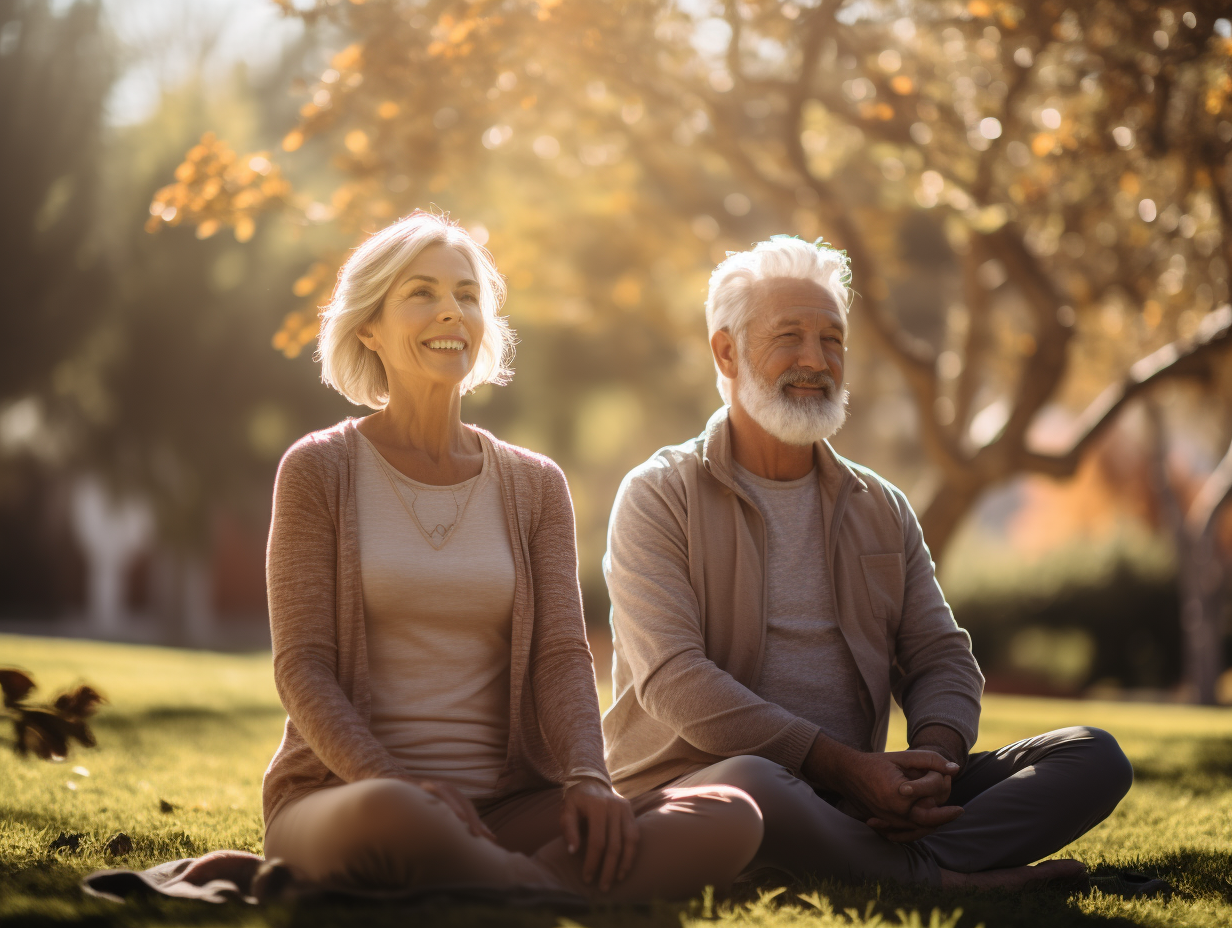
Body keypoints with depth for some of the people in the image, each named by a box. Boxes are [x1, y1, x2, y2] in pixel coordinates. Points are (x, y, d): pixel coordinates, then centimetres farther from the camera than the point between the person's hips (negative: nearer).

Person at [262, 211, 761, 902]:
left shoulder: (535, 485, 14)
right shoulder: (319, 469, 4)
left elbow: (562, 654, 4)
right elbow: (303, 665, -4)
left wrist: (588, 781, -17)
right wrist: (395, 783, -22)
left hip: (504, 808, 4)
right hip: (345, 789, -4)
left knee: (733, 818, -22)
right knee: (386, 819, -42)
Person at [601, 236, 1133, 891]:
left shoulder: (881, 509, 18)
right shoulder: (657, 498, 0)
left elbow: (941, 658, 13)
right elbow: (673, 678, -13)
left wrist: (936, 755, -13)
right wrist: (843, 765, -21)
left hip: (860, 788, 6)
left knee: (1095, 758, -10)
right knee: (750, 786, -42)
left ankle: (915, 863, -32)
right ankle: (946, 878, -24)